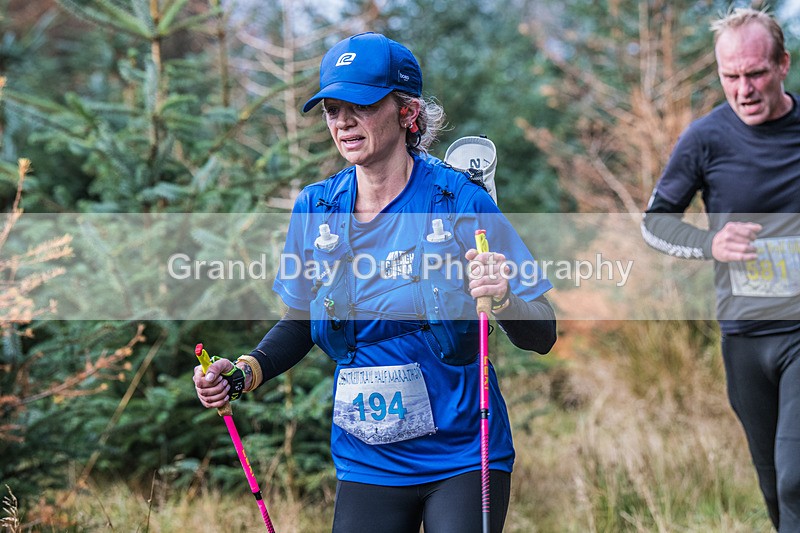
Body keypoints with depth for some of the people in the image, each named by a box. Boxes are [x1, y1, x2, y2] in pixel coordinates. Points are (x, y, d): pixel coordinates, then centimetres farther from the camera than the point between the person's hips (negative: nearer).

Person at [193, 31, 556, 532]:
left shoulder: (460, 200, -11)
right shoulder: (315, 209, -1)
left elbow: (542, 336, -10)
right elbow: (301, 322, 15)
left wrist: (504, 300, -30)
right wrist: (245, 372, -2)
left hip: (463, 461, -3)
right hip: (367, 466, 3)